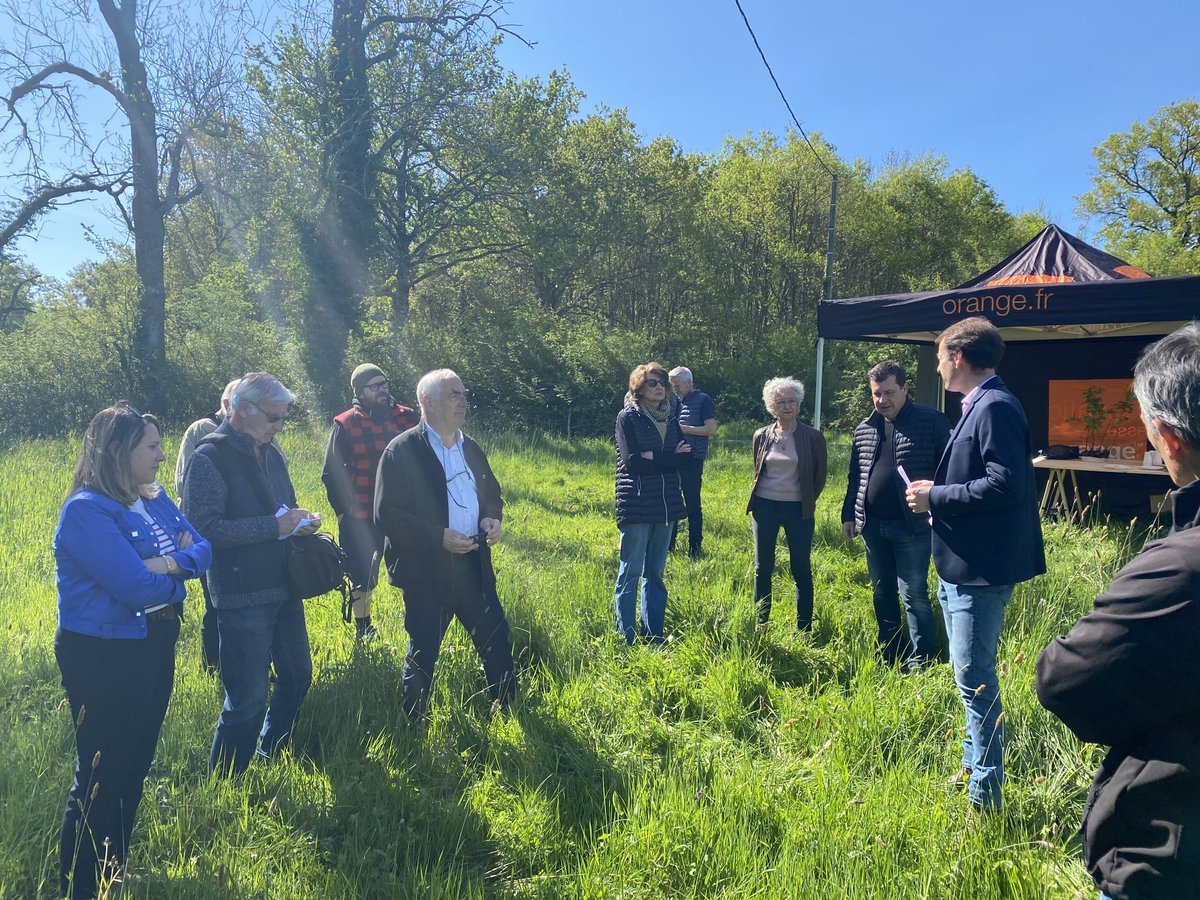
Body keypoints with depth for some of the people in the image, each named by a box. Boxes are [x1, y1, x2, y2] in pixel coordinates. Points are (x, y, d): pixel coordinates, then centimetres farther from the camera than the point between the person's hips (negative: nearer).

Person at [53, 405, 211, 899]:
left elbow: (202, 549, 1)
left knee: (137, 764, 19)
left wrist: (166, 563, -20)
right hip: (103, 657, -8)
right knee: (102, 773, 5)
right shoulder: (87, 511, -20)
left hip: (155, 646, 8)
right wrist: (178, 567, -8)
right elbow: (137, 586, -27)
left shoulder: (155, 499, 6)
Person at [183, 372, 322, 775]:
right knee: (248, 698, -4)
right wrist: (274, 525, -23)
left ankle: (271, 757, 42)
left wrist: (300, 521, 0)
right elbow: (206, 527, -22)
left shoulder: (271, 454, 11)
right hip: (242, 597, -8)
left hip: (283, 588, 8)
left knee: (297, 675, 20)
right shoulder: (210, 458, -12)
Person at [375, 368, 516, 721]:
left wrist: (491, 518, -2)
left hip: (473, 565, 6)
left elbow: (491, 494, 21)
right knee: (422, 654, 7)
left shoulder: (471, 448, 11)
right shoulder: (401, 451, -10)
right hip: (427, 571, -5)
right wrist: (439, 536, -22)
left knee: (496, 639, 11)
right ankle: (414, 725, 27)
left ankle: (507, 706, 32)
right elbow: (386, 514, -14)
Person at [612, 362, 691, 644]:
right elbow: (632, 461, -15)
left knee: (655, 573, 12)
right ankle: (626, 638, 8)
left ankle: (653, 636, 21)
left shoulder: (671, 417, 10)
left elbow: (686, 458, 2)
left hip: (666, 504, 5)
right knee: (631, 572, 0)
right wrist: (669, 458, -8)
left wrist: (653, 457, -11)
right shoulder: (628, 417, -5)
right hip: (636, 505, -5)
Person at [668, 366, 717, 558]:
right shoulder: (676, 401, 14)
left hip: (692, 461, -7)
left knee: (692, 506, 0)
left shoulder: (703, 400, -5)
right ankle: (669, 544, 22)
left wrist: (683, 428, -16)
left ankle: (695, 548, 9)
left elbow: (711, 429, -13)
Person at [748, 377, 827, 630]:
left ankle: (804, 629, 14)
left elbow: (820, 475, 4)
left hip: (798, 510, -2)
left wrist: (808, 503, 4)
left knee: (801, 570, 3)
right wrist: (755, 499, 10)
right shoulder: (761, 436, 3)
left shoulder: (813, 437, -5)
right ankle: (761, 625, 21)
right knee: (762, 568, 8)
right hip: (764, 507, 2)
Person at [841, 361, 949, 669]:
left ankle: (920, 663, 9)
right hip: (872, 525, 6)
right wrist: (848, 515, 13)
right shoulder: (864, 429, 11)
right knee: (882, 593, 14)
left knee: (914, 594, -2)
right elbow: (854, 476, 17)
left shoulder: (932, 421, -6)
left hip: (912, 526, -6)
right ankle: (890, 657, 27)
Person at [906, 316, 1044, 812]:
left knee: (974, 678, -3)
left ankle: (985, 795, 9)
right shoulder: (978, 406, 14)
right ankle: (974, 766, 37)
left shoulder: (995, 407, -18)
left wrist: (936, 498, -18)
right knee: (971, 674, 21)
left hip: (980, 569, -11)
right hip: (962, 566, 11)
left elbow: (1005, 485, -26)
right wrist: (938, 490, 6)